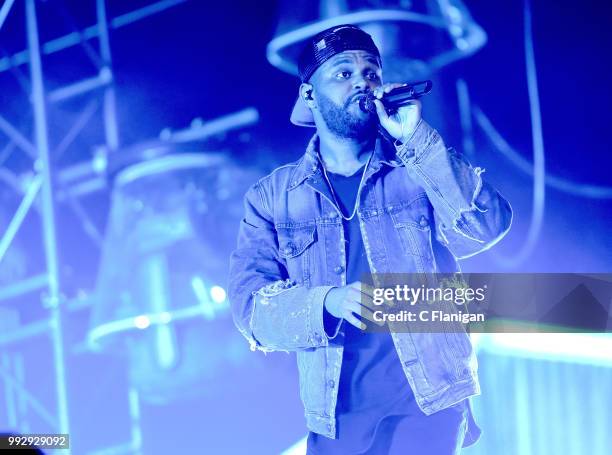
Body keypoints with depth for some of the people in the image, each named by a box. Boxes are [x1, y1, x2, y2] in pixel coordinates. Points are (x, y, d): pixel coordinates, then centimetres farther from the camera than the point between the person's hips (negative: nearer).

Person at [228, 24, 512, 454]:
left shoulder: (419, 169, 5)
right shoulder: (271, 197, 5)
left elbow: (487, 225, -12)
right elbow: (249, 303, -3)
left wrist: (416, 139, -16)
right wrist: (326, 303, -21)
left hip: (431, 404, -1)